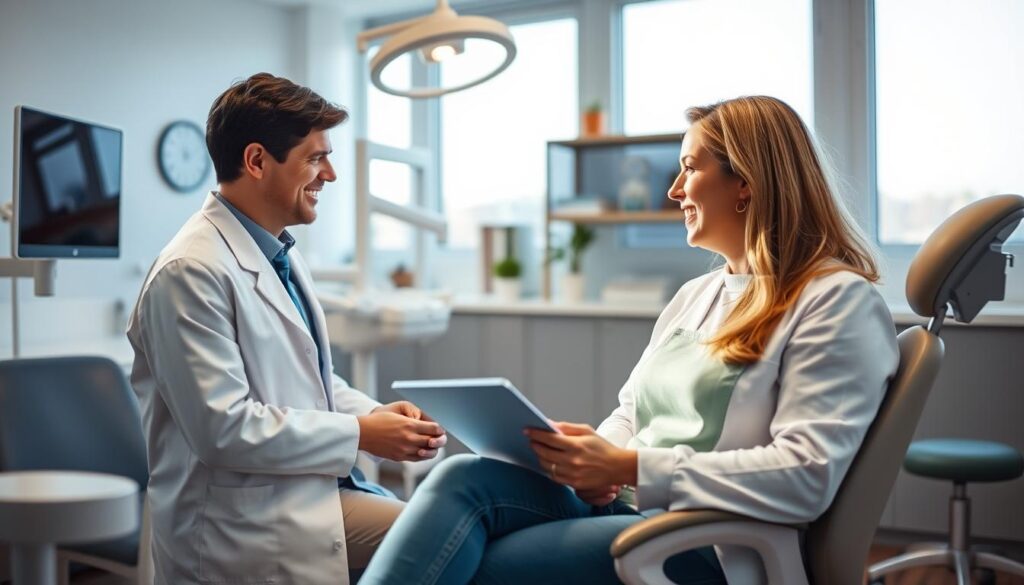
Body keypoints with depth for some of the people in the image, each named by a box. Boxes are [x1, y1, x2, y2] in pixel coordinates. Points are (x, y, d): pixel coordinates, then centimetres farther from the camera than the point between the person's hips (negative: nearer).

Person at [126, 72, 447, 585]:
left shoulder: (280, 253, 11)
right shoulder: (191, 271, -19)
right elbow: (223, 427, -23)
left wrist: (377, 413, 0)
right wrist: (361, 434, -17)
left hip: (313, 493, 8)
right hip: (247, 530, -8)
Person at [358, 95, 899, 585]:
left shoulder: (839, 301, -7)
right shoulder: (696, 294, 20)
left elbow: (807, 476, -18)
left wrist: (629, 468, -21)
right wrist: (593, 461, -6)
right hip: (621, 505, 7)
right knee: (463, 476, -20)